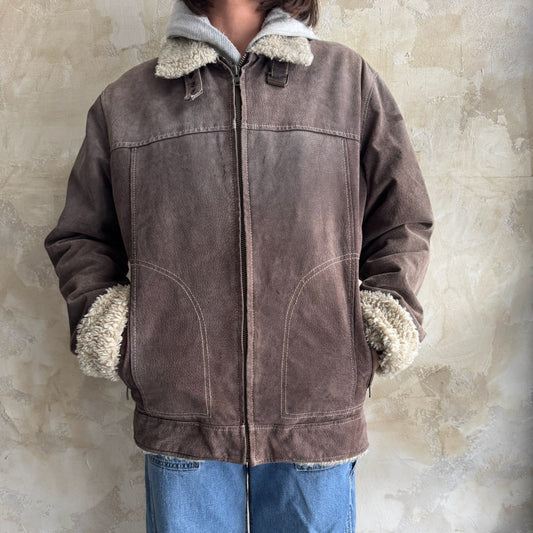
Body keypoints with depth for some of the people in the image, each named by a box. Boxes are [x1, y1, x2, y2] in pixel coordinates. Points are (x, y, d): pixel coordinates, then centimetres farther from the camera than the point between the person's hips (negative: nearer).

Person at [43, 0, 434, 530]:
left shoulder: (350, 78, 8)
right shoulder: (122, 102, 9)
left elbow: (402, 220, 12)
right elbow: (80, 235, 17)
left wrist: (390, 300, -3)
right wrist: (97, 306, 0)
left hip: (318, 415, 1)